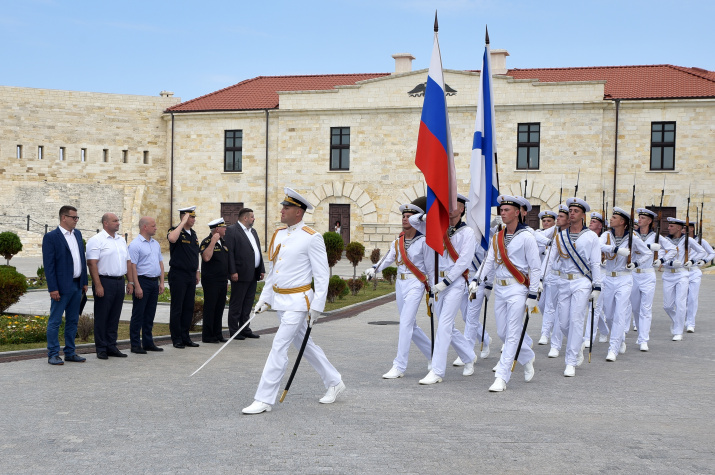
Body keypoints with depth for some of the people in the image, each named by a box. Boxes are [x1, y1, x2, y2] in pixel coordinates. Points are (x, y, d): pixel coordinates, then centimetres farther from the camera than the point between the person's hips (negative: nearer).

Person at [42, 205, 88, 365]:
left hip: (77, 285, 7)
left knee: (73, 321, 12)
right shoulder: (51, 237, -9)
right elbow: (48, 265, -12)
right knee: (55, 321, 0)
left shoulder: (77, 234, 12)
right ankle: (53, 355, 6)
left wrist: (84, 282, 12)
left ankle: (70, 353, 20)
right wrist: (53, 288, -16)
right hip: (62, 286, -7)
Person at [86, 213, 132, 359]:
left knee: (114, 317, 11)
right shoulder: (96, 240, -8)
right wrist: (98, 285, -20)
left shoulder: (121, 240, 16)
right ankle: (101, 349, 6)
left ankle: (111, 346, 18)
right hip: (104, 282, -7)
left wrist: (130, 282, 12)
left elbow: (128, 262, 19)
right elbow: (92, 263, -14)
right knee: (101, 317, 0)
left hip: (119, 282, 7)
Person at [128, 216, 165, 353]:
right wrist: (137, 287, -19)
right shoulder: (135, 244, -10)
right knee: (138, 315, -2)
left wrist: (161, 282, 10)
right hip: (142, 281, -8)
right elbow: (132, 266, -15)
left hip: (154, 282, 8)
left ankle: (148, 343, 20)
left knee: (150, 315, 13)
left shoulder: (156, 244, 15)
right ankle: (135, 345, 3)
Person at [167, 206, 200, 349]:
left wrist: (197, 271, 20)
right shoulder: (175, 231, -9)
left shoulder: (193, 233, 15)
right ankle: (177, 339, 6)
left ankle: (185, 337, 18)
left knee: (189, 308, 10)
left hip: (191, 275, 7)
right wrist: (183, 223, -25)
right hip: (178, 275, -7)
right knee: (177, 308, -1)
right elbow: (172, 238, -34)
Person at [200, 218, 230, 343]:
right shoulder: (206, 242, -9)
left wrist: (227, 281, 20)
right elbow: (206, 257, -27)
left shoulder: (223, 242, 15)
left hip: (222, 281, 8)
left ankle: (217, 335, 17)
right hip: (211, 280, -8)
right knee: (210, 308, -3)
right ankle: (207, 336, 4)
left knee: (220, 308, 10)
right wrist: (213, 242, -25)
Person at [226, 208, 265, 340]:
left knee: (248, 304, 13)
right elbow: (229, 252, -13)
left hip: (253, 275, 8)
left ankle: (245, 329, 21)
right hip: (241, 274, -8)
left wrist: (262, 269, 13)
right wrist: (233, 272, -19)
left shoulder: (253, 231, 18)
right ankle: (234, 331, 5)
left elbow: (258, 251, 20)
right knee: (236, 304, 0)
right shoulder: (232, 230, -7)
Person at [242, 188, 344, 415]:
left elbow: (322, 275, -13)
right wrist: (264, 298, 12)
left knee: (279, 347, -10)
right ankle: (334, 382, 31)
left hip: (298, 302, -8)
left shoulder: (312, 238, -13)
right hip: (279, 300, 8)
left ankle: (264, 399, -4)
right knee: (304, 344, 17)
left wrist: (316, 307, -15)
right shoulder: (278, 235, 10)